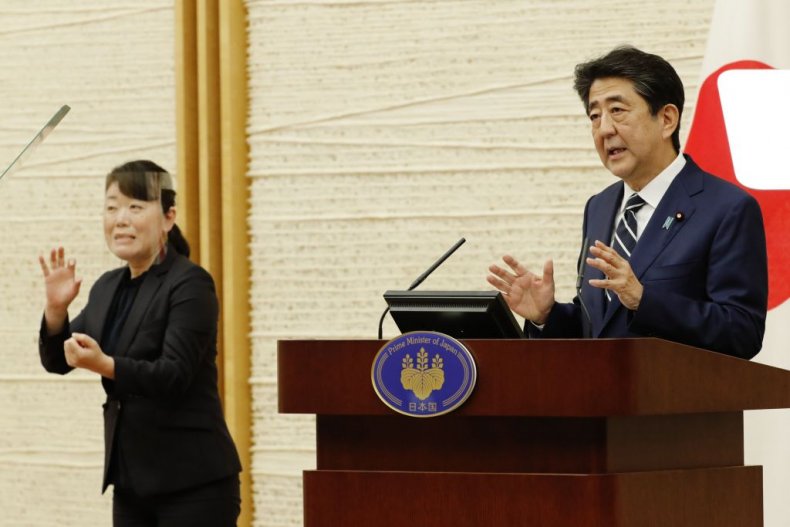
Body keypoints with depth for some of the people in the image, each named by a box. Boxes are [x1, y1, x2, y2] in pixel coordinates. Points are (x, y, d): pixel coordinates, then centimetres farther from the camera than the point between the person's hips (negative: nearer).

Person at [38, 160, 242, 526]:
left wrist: (104, 365, -34)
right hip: (132, 481, 8)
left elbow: (176, 374, -20)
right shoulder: (108, 288, 13)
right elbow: (57, 361, 14)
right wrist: (56, 308, -6)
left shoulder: (190, 285, -10)